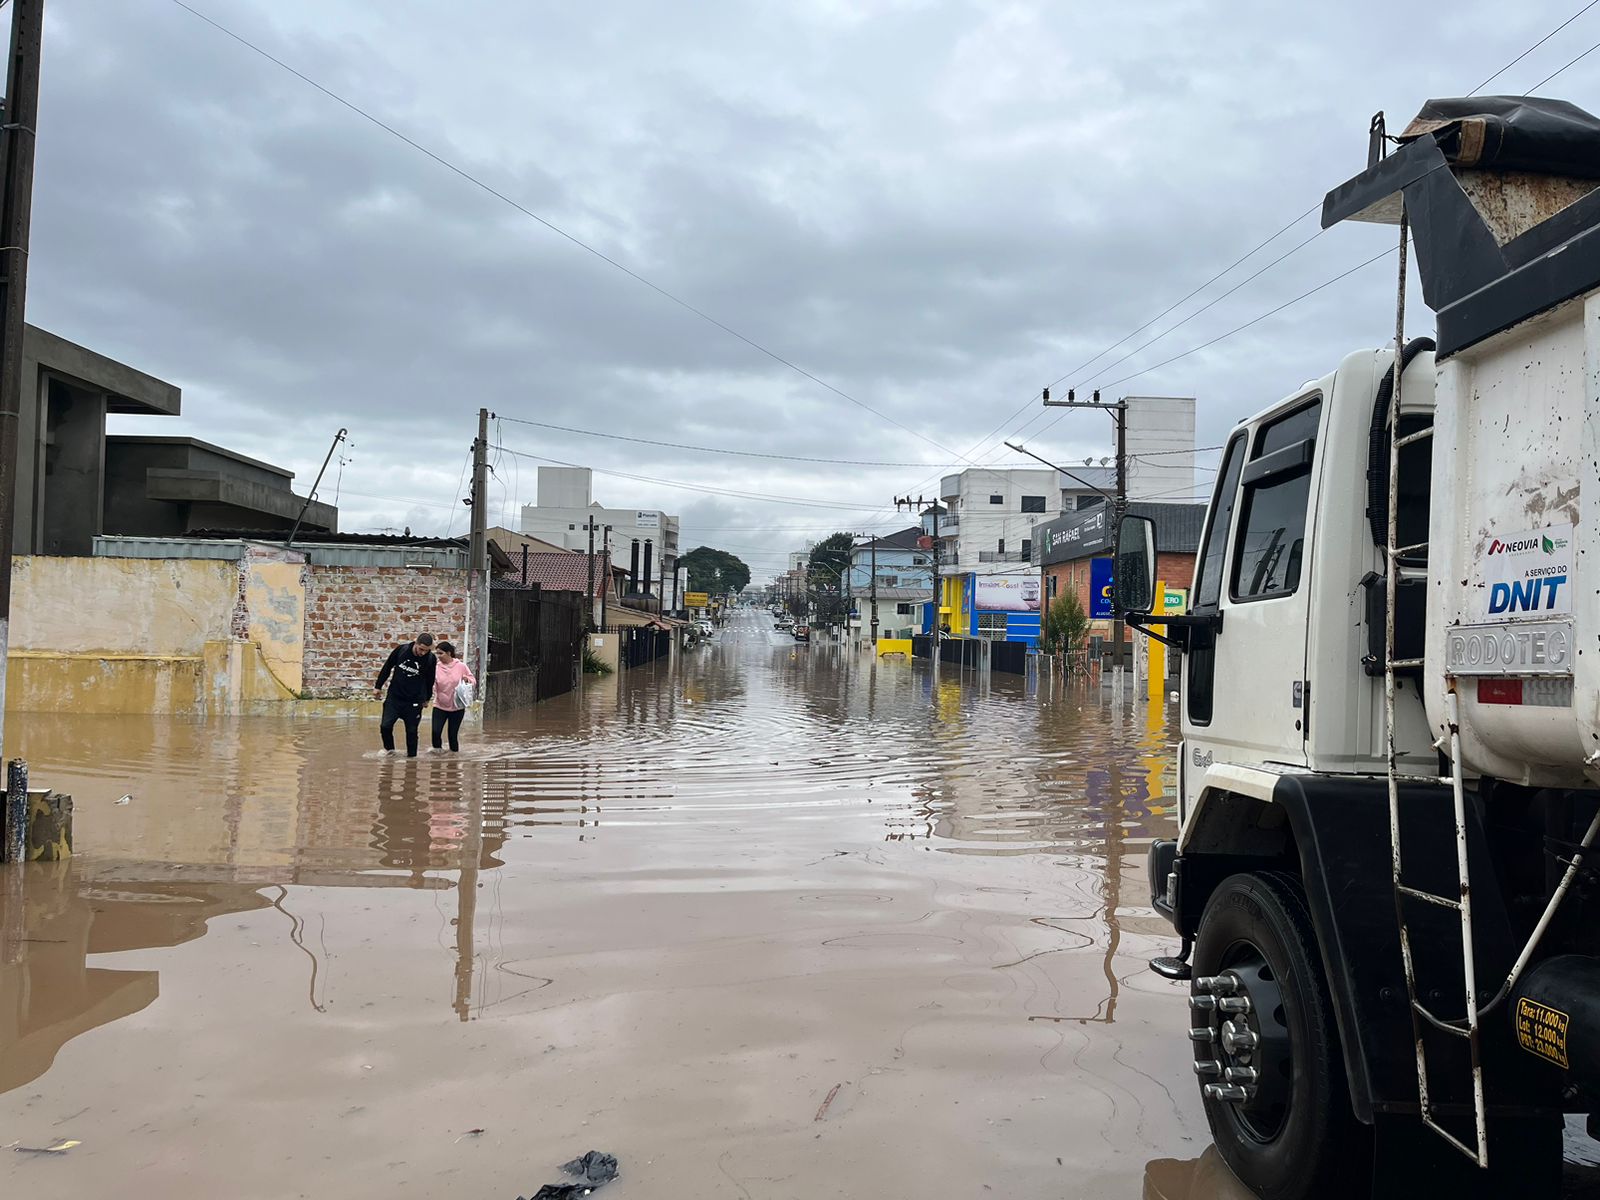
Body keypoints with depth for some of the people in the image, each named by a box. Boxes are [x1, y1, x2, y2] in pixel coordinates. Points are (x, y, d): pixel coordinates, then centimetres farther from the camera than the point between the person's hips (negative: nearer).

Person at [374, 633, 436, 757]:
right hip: (394, 697, 1)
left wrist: (427, 698, 16)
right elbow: (387, 667, 4)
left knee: (412, 730, 2)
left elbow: (430, 680, 6)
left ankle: (411, 756, 17)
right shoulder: (401, 649, -11)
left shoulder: (430, 659, -11)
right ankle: (389, 749, 17)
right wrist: (378, 686, 9)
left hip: (414, 701, -1)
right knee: (386, 726, -7)